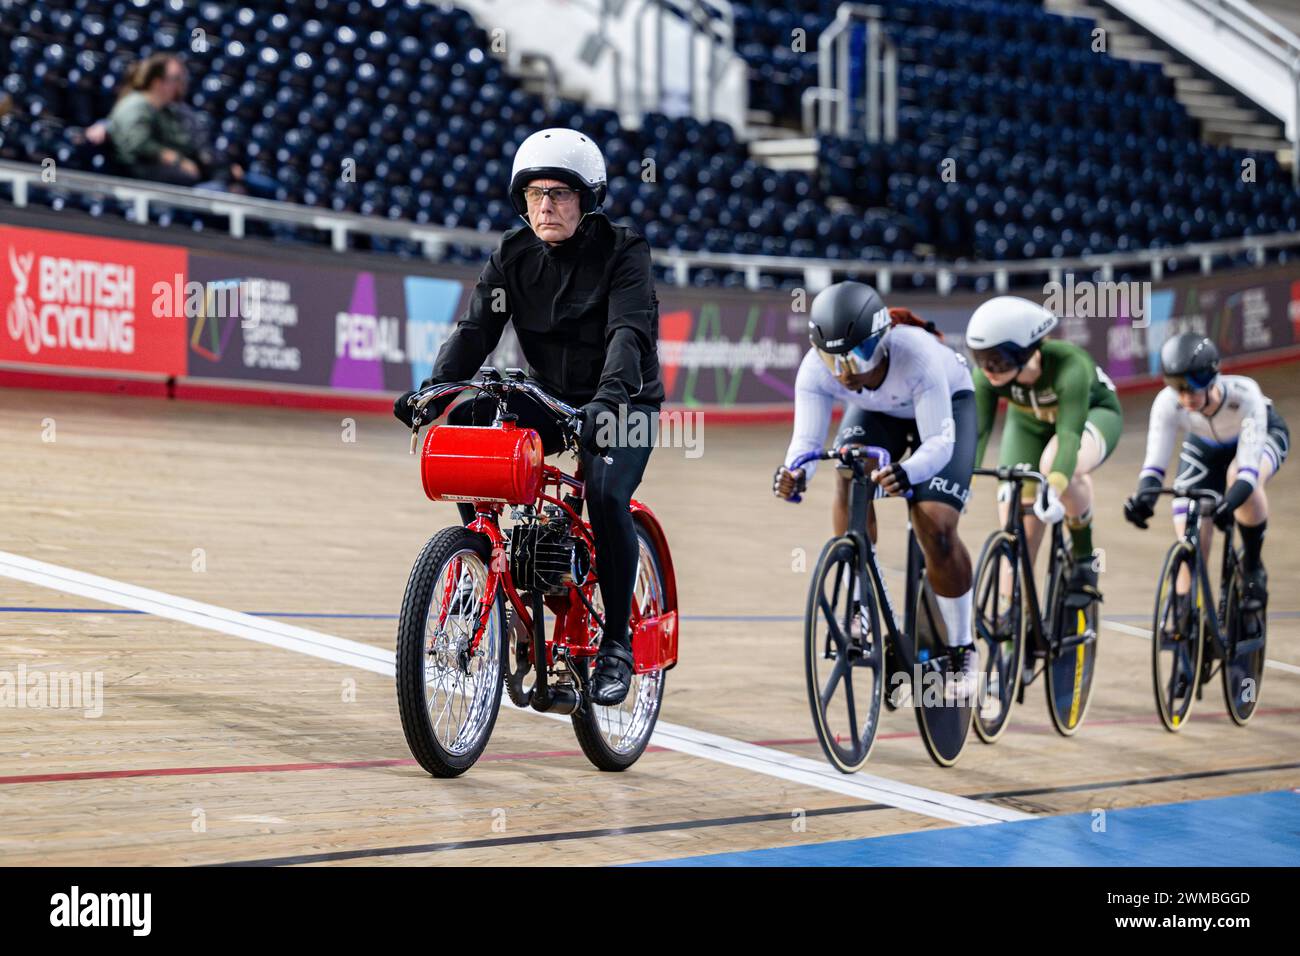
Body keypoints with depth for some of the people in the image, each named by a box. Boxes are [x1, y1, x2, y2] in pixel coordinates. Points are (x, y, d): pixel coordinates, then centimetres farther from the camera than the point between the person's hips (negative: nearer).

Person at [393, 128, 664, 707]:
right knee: (462, 428, -22)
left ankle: (617, 643, -14)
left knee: (605, 493, -32)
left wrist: (608, 398, -47)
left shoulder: (621, 253, -13)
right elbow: (476, 327, -10)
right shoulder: (514, 257, -1)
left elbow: (630, 332, -28)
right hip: (549, 398, 5)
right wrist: (434, 386, -29)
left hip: (623, 403, -4)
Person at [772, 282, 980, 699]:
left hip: (947, 403, -4)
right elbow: (807, 438, -34)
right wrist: (795, 473, -57)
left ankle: (962, 651, 1)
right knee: (850, 481, -27)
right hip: (876, 412, 4)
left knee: (936, 527, -18)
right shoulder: (816, 369, -32)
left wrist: (907, 473, -64)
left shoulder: (918, 355, -43)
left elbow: (939, 442, -43)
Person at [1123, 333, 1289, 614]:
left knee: (1238, 477, -37)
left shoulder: (1243, 393, -42)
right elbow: (1154, 464, -37)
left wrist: (1229, 503, -65)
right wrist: (1143, 497, -58)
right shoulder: (1168, 403, -35)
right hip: (1206, 447, 3)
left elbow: (1248, 468, -47)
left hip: (1262, 434, -3)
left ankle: (1253, 568, -14)